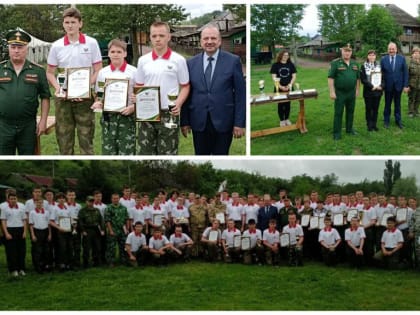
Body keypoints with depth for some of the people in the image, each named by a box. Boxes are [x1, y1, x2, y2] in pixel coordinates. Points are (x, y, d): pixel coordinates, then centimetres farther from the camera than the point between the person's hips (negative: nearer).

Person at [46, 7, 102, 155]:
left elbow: (98, 70, 0)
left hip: (85, 98, -2)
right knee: (64, 138, 7)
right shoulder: (56, 46, 4)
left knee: (86, 138, 2)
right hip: (63, 98, 2)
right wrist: (57, 87, -9)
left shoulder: (91, 43, -1)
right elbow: (50, 72, 10)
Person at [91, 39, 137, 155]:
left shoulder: (133, 72, -2)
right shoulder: (102, 72, 7)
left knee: (126, 152, -1)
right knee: (108, 152, 6)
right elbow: (98, 95, 14)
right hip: (108, 116, 3)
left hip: (127, 116, -2)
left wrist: (133, 107, -15)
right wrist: (98, 103, -7)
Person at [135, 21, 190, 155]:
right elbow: (139, 86, 14)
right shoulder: (143, 60, 6)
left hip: (168, 114, -3)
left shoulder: (178, 60, -3)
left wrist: (178, 104, -14)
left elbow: (185, 86, 2)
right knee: (145, 153, 8)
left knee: (167, 155, 5)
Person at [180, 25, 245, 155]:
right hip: (199, 122, 2)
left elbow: (240, 94, -3)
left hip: (223, 122, -2)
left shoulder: (233, 61, -2)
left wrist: (239, 123, -7)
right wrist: (184, 121, 4)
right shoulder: (191, 63, 6)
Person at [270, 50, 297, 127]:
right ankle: (282, 120, 12)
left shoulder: (291, 65, 5)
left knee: (287, 104, 7)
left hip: (288, 88, 2)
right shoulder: (275, 65, -2)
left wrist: (290, 84, -10)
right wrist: (280, 86, -15)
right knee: (280, 104, 2)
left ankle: (287, 119, 21)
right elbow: (274, 77, -6)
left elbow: (294, 76, 6)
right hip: (279, 89, -2)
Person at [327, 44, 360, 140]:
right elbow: (331, 78, -11)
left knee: (350, 111, 13)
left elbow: (357, 78, 16)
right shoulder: (335, 63, -8)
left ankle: (349, 129, 27)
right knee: (338, 113, 0)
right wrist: (332, 92, -15)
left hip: (351, 92, 5)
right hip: (340, 92, -5)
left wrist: (357, 90, 11)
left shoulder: (354, 64, 9)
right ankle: (336, 132, 6)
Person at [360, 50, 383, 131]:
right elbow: (363, 79, -9)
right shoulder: (364, 66, -3)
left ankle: (374, 124, 17)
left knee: (376, 108, 8)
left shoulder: (379, 65, 7)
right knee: (368, 109, 4)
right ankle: (369, 125, 14)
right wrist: (372, 86, -16)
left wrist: (380, 86, -9)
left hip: (378, 90, 3)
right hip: (368, 91, -3)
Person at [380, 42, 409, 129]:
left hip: (398, 85, 0)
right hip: (388, 86, 0)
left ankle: (398, 121, 24)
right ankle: (386, 121, 22)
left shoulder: (402, 58, -3)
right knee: (387, 104, 10)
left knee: (398, 104, 12)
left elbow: (405, 72, -2)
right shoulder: (383, 59, -3)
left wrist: (406, 85, -7)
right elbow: (381, 73, -2)